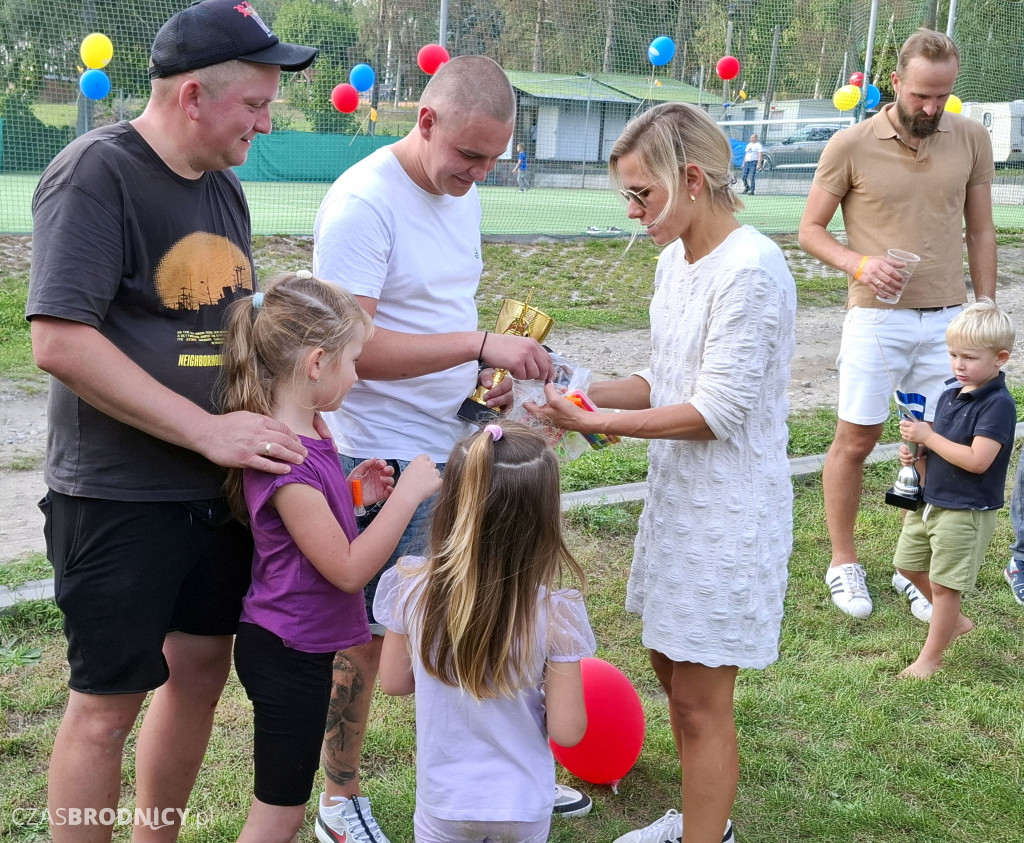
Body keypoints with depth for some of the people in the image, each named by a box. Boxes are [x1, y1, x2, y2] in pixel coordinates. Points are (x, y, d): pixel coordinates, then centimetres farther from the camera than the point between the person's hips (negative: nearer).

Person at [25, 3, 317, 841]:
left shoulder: (223, 186, 10)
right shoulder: (96, 172, -14)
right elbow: (60, 341, -23)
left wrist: (285, 423, 6)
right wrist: (208, 430, -23)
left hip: (219, 489, 8)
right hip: (120, 497, -8)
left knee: (201, 670, 17)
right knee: (108, 701, 3)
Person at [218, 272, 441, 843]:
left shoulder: (307, 432, 3)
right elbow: (348, 570, -24)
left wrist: (355, 492, 2)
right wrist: (407, 494, -22)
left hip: (303, 645, 10)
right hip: (287, 653, -10)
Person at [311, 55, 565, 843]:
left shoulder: (461, 191, 8)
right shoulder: (362, 204, -18)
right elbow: (352, 345, -26)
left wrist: (486, 371, 0)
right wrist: (481, 343, -31)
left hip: (459, 445, 8)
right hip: (385, 460, -8)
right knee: (368, 632, 6)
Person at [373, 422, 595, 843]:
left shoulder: (412, 590, -17)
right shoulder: (554, 614, -23)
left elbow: (393, 681, -1)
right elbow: (567, 731, -15)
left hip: (442, 802, 1)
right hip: (525, 807, -1)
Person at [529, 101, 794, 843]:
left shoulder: (750, 269, -21)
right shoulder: (676, 260, 6)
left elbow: (716, 411, -21)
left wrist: (593, 422, -21)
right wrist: (586, 391, -4)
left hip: (728, 510, -9)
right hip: (679, 495, 9)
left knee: (701, 699, 2)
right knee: (672, 666, 20)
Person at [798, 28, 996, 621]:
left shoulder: (972, 139, 2)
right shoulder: (851, 145, -7)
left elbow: (981, 231, 10)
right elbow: (811, 229, 0)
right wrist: (859, 264, -18)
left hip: (948, 319, 3)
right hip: (877, 319, -3)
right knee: (856, 439, 3)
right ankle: (844, 562, 20)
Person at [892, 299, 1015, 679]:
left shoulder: (997, 404, -20)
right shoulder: (951, 393, 5)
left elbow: (977, 460, -29)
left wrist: (927, 436, -24)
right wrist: (916, 452, -6)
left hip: (966, 511, -9)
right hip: (930, 501, 9)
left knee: (943, 584, 1)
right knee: (908, 564, 21)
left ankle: (930, 658, 17)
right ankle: (955, 621, 41)